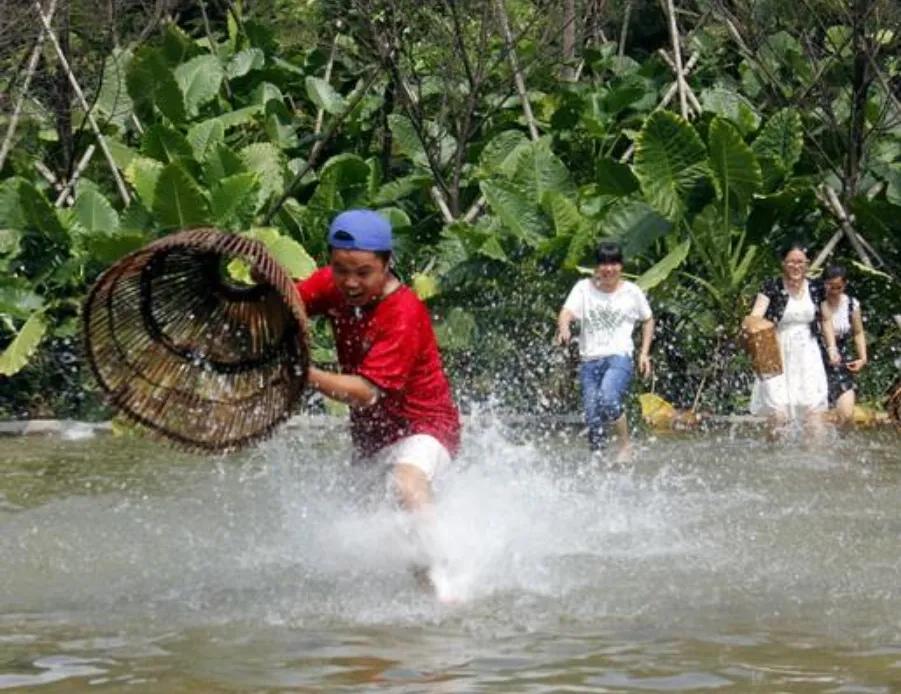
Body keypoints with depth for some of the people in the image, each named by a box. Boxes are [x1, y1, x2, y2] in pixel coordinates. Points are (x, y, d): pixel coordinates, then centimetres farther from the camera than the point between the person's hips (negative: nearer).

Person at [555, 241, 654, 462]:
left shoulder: (632, 292, 4)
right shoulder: (584, 288, 4)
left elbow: (648, 320, 19)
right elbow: (567, 312, -10)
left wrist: (644, 353, 10)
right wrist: (564, 328, -32)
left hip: (619, 357, -2)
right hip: (589, 361, 3)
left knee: (607, 399, -30)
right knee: (593, 419, -5)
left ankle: (625, 444, -11)